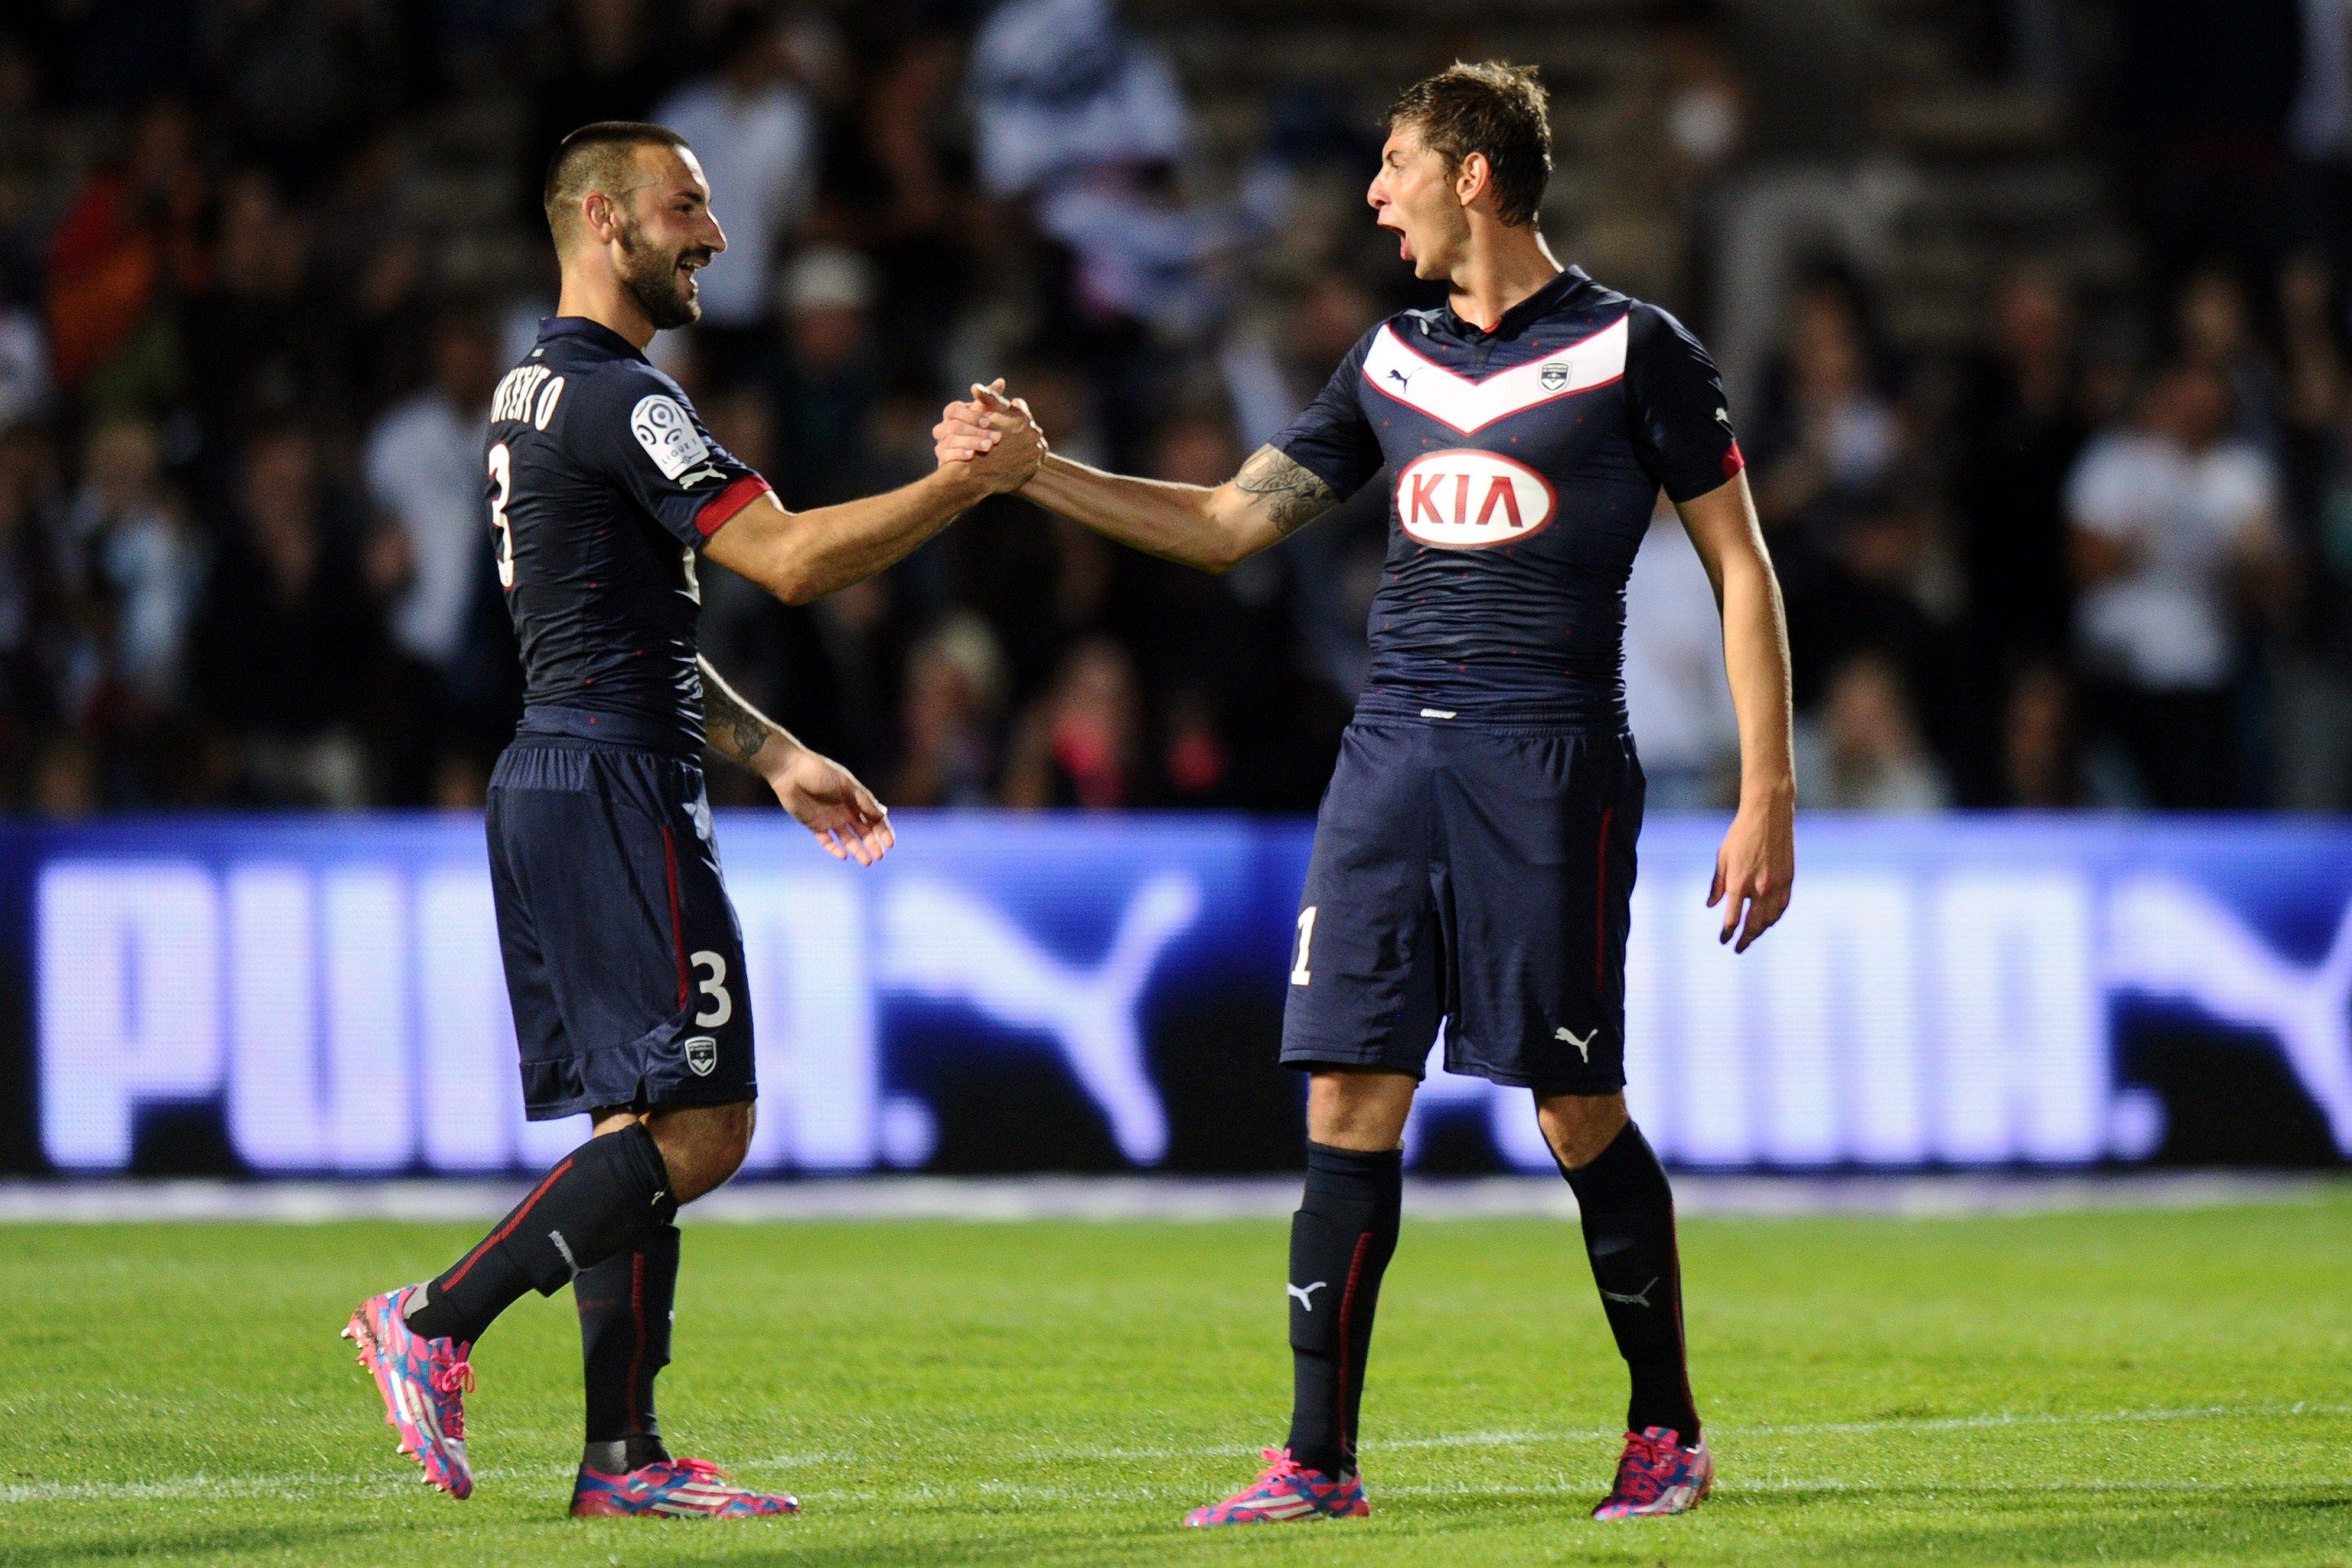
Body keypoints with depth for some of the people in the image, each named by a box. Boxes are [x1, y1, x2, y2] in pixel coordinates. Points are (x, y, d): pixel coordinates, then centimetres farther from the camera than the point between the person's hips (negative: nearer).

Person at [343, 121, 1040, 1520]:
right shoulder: (617, 395, -13)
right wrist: (971, 480, -15)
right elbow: (790, 557, -20)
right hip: (615, 788, -10)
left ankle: (623, 1455, 6)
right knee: (699, 1126, -10)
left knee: (642, 1123, 9)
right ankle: (436, 1325, -12)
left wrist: (775, 756, 24)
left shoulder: (540, 393, 19)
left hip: (556, 780, 10)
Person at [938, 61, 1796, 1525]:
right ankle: (1320, 1457, 1)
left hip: (1551, 762, -5)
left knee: (1579, 1113, -3)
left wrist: (1768, 794, -5)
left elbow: (1741, 569, 1)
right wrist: (1033, 467, 12)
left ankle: (1668, 1430, 12)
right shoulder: (1395, 360, 16)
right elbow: (1228, 522, 21)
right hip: (1393, 749, 5)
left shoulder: (1633, 349, -1)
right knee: (1350, 1100, -2)